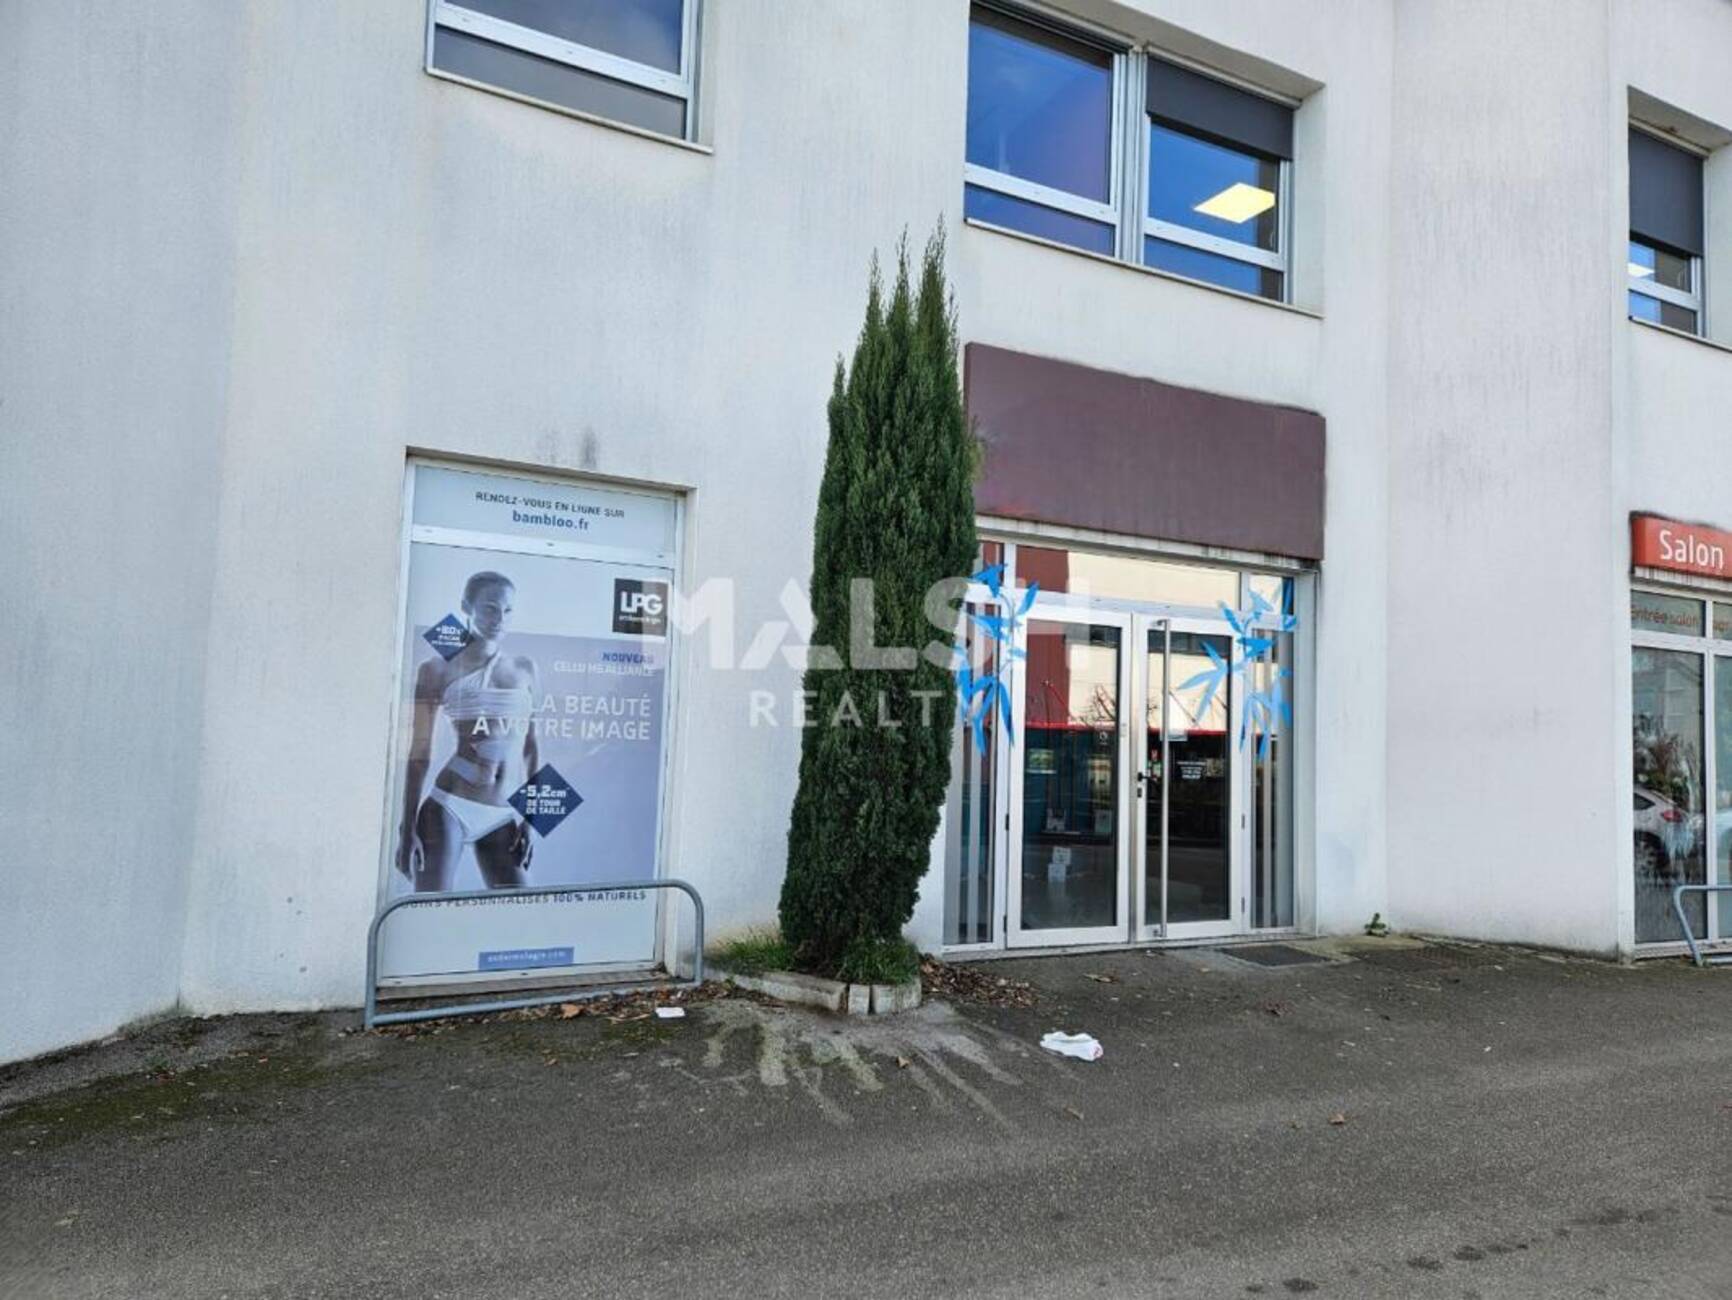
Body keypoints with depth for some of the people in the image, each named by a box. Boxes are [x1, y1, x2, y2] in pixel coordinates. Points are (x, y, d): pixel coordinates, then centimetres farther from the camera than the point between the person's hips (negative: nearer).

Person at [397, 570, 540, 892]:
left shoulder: (525, 669, 11)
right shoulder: (439, 670, 2)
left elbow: (530, 748, 13)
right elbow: (419, 755, 2)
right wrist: (408, 828, -1)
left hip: (504, 818, 3)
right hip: (450, 808, -3)